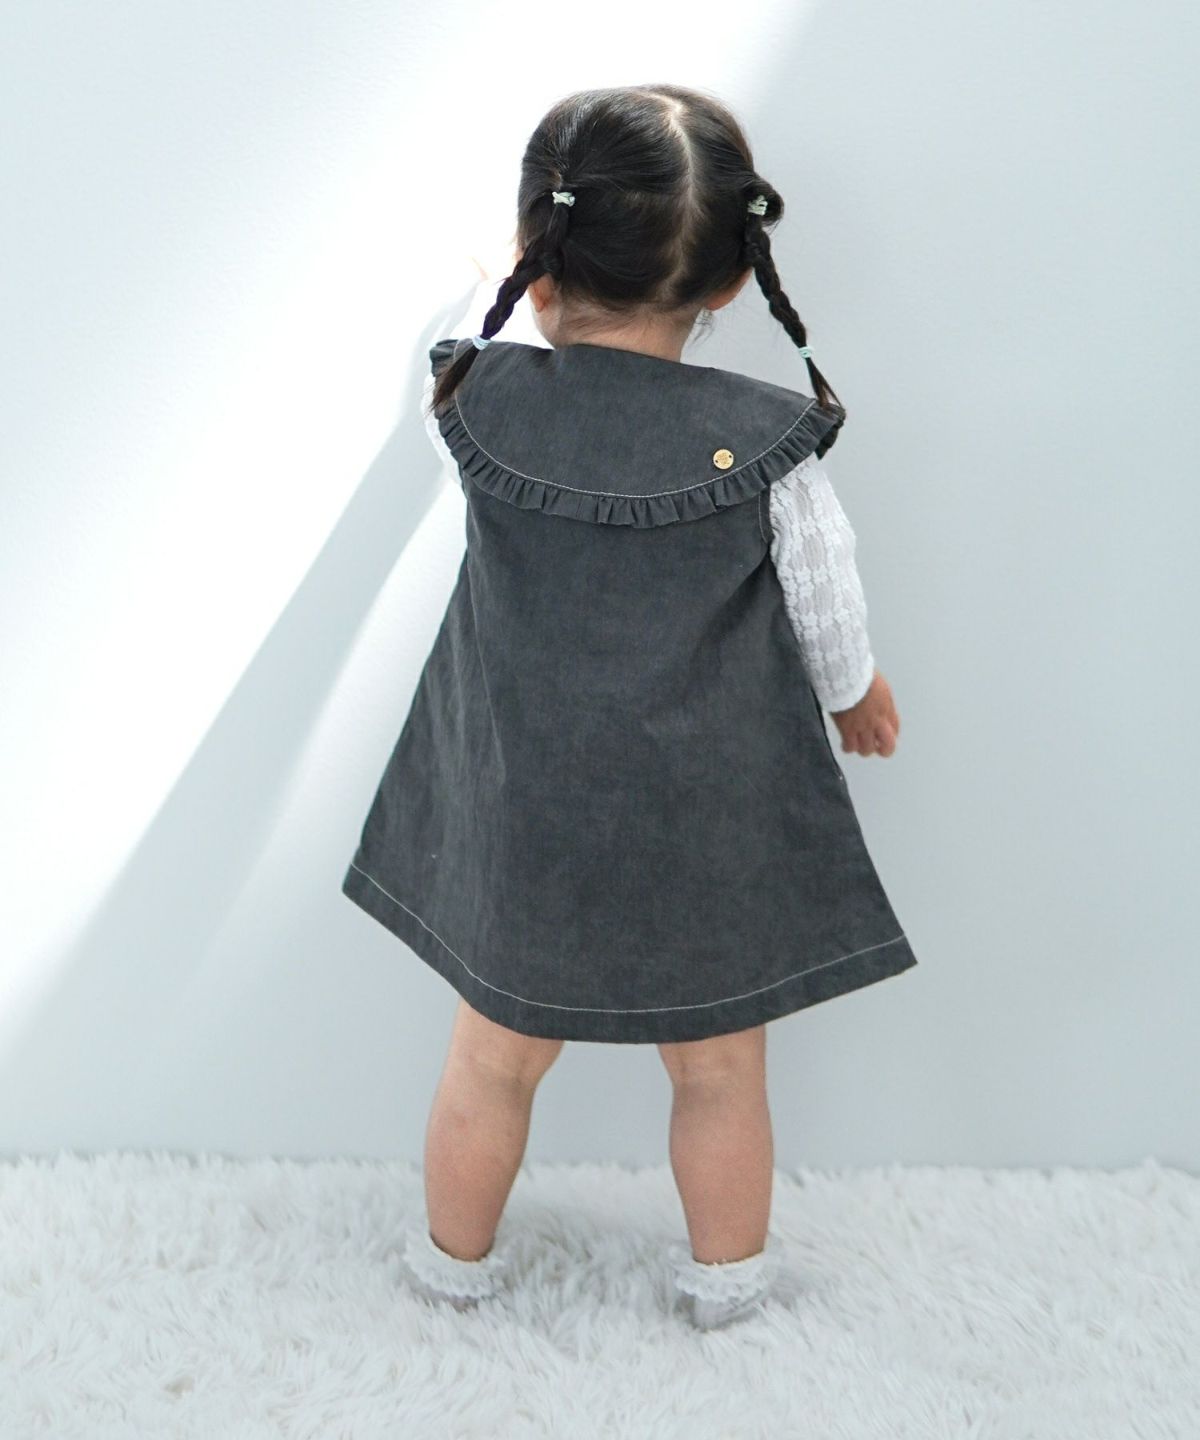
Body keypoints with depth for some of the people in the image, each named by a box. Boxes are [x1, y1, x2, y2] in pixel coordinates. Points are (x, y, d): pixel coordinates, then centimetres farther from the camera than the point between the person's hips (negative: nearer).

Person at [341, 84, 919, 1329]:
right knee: (720, 1076, 22)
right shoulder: (769, 445, -18)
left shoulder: (476, 407, -16)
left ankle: (457, 1258, 45)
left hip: (519, 839, 1)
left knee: (493, 1065, 23)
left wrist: (513, 296, 25)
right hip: (713, 843, -1)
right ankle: (725, 1274, 43)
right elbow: (827, 617, -4)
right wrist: (858, 694, 17)